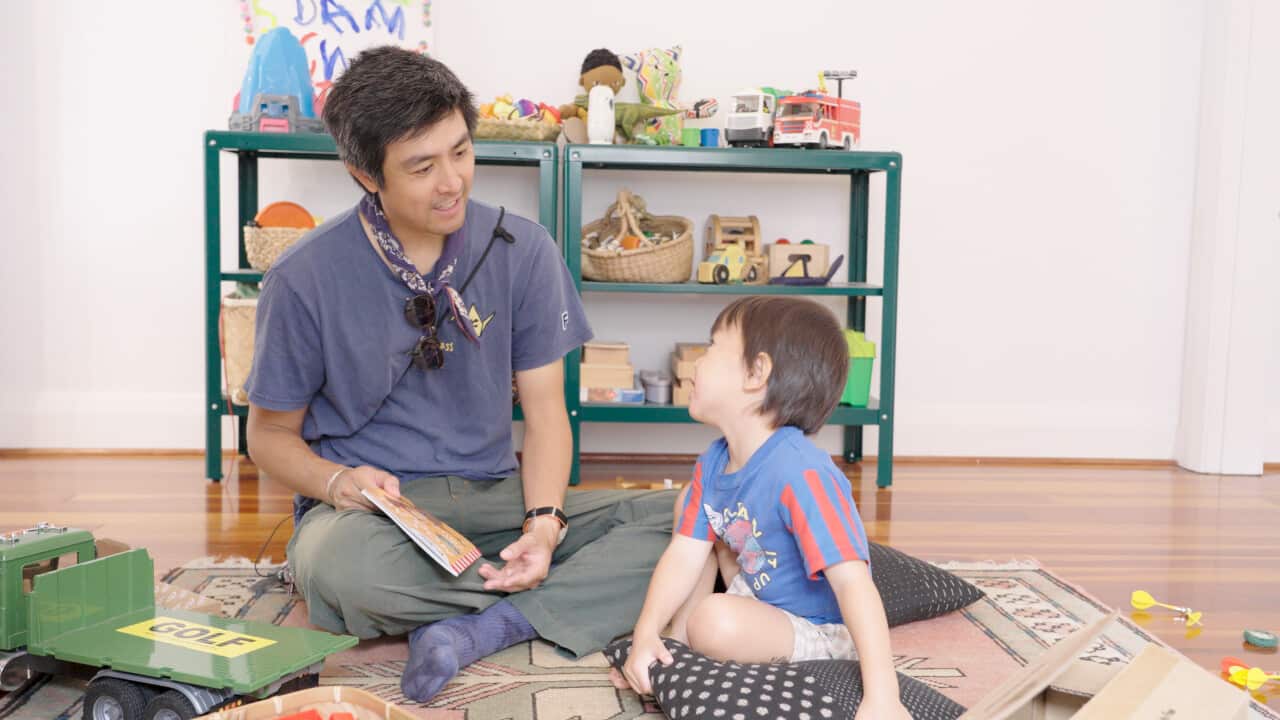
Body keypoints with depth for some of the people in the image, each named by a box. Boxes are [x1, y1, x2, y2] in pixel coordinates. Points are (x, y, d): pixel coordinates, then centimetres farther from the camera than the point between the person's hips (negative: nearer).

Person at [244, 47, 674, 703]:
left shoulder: (521, 249, -2)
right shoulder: (304, 279, -8)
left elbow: (545, 413, 1)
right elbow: (271, 433, 3)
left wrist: (543, 523, -17)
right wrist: (337, 481, -19)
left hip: (494, 499, 2)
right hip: (371, 511, -2)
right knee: (344, 561, -40)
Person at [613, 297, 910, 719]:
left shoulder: (800, 474, -34)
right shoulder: (712, 465, -5)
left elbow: (854, 583, -38)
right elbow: (685, 553, -5)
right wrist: (647, 634, -18)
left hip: (815, 633, -8)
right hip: (758, 596, 8)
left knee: (715, 622, -34)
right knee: (690, 500, 7)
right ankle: (679, 641, 10)